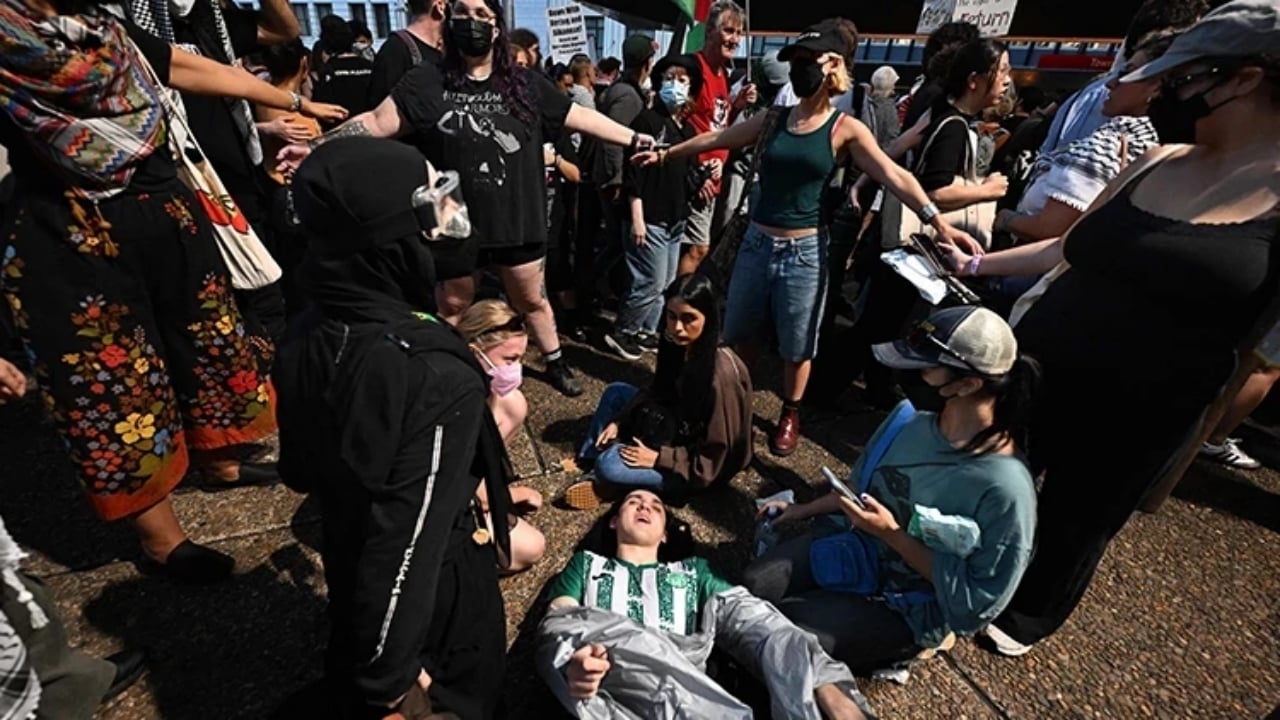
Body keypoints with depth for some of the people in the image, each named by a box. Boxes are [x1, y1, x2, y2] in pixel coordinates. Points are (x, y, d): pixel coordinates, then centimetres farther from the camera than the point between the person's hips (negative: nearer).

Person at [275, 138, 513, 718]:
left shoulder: (308, 336, -12)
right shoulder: (434, 378, -37)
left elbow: (300, 469, 2)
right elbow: (407, 542, -32)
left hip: (346, 566, 6)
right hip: (431, 593, -6)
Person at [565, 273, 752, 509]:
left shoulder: (721, 374, -32)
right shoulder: (679, 345, -10)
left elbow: (714, 457, -25)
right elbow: (658, 392, 6)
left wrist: (658, 457, -24)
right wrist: (618, 422, -4)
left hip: (702, 468, -8)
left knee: (608, 465, -25)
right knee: (616, 392, 6)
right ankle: (586, 460, 8)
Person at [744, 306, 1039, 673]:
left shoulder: (1005, 487, -29)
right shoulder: (911, 415, -10)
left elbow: (977, 603, -21)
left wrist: (893, 535, -25)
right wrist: (805, 509, 6)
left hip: (907, 608, -5)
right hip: (856, 545, 5)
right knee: (750, 586, -11)